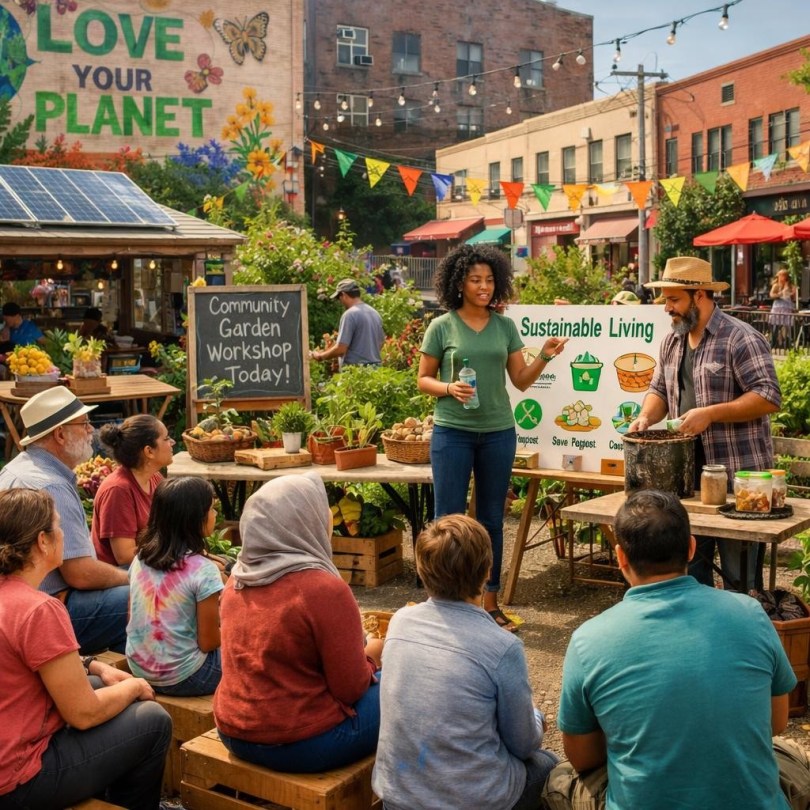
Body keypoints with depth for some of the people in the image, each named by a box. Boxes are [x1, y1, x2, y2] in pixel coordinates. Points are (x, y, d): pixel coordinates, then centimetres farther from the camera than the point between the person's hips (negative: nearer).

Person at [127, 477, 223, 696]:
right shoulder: (203, 570, -20)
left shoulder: (140, 558, -1)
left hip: (139, 667, 7)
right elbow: (208, 643, -16)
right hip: (181, 678, -7)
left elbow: (133, 619, 10)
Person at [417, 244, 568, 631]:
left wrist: (544, 356, -9)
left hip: (498, 432, 3)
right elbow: (423, 379, 2)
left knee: (492, 519, 11)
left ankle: (490, 603, 21)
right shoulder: (442, 327, -2)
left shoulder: (505, 326, 7)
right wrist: (449, 388, -17)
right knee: (449, 519, -1)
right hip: (453, 432, -3)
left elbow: (521, 380, 8)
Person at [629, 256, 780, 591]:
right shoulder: (672, 341, 12)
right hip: (687, 472, 7)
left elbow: (768, 397, -17)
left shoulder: (741, 338, -13)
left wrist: (710, 414, -23)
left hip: (738, 475, -7)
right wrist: (646, 417, -2)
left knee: (740, 575, 2)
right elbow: (659, 390, 19)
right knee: (690, 565, 16)